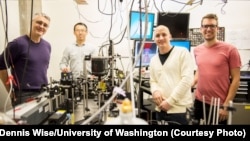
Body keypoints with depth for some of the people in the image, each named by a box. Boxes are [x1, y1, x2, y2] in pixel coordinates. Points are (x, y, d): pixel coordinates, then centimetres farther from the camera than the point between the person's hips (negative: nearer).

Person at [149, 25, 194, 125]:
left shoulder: (182, 52, -4)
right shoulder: (153, 60, 13)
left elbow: (187, 79, -11)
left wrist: (170, 101, -13)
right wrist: (155, 90, -7)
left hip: (179, 108, -5)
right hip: (161, 109, 5)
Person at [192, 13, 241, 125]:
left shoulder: (230, 50, -9)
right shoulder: (197, 50, 4)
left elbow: (236, 79, -9)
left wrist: (226, 105, -11)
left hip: (219, 105, -4)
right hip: (199, 102, 4)